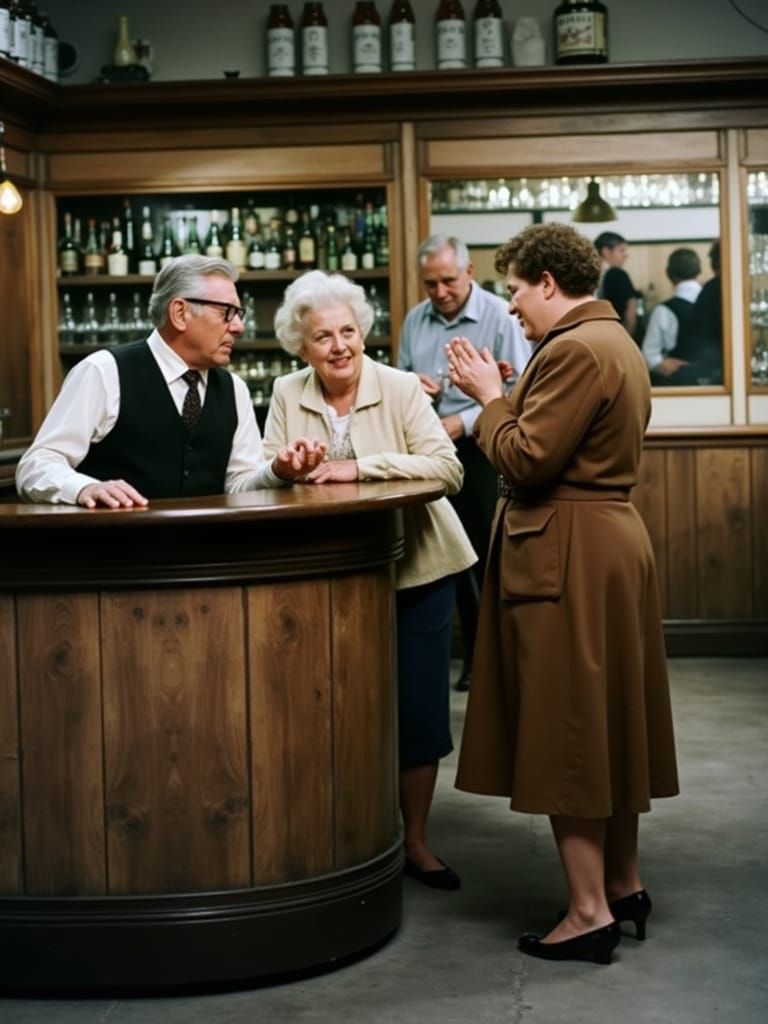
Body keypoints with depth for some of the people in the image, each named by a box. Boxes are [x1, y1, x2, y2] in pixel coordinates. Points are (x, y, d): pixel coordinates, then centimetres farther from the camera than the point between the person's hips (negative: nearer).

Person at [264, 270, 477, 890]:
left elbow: (447, 468, -19)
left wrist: (360, 467, -26)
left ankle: (416, 843, 17)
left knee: (419, 710, 1)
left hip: (414, 571, -2)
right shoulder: (287, 396, 1)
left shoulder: (401, 388, -8)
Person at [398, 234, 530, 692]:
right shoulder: (416, 320, 10)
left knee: (488, 556, -4)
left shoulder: (500, 317, -9)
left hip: (480, 451, -6)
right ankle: (474, 654, 22)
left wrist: (464, 423, -19)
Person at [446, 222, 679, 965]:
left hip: (569, 559, -11)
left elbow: (525, 459, -21)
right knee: (608, 722, 16)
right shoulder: (615, 341, 15)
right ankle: (623, 883, 26)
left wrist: (489, 395, -7)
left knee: (565, 731, -4)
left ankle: (591, 911, 0)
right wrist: (508, 395, 9)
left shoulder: (574, 350, -18)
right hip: (614, 546, 11)